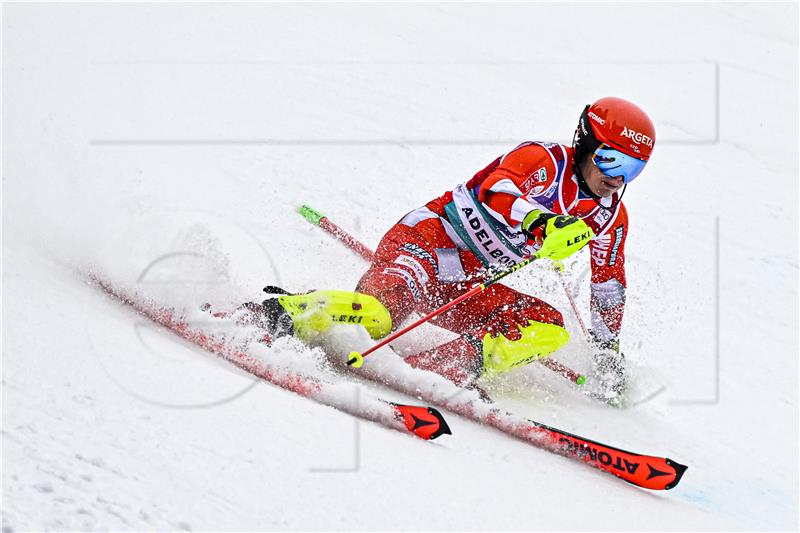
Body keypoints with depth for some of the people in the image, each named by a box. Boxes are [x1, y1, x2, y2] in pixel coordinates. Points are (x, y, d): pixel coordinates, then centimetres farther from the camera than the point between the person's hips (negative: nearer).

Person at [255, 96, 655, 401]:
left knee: (548, 328, -14)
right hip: (427, 239, -8)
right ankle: (272, 314, -25)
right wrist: (543, 223, -52)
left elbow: (609, 284, 24)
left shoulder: (610, 217, 10)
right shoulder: (544, 160, -13)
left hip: (471, 287, 8)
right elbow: (495, 192, -33)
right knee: (377, 316, -37)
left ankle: (429, 369, -28)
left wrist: (608, 349, 22)